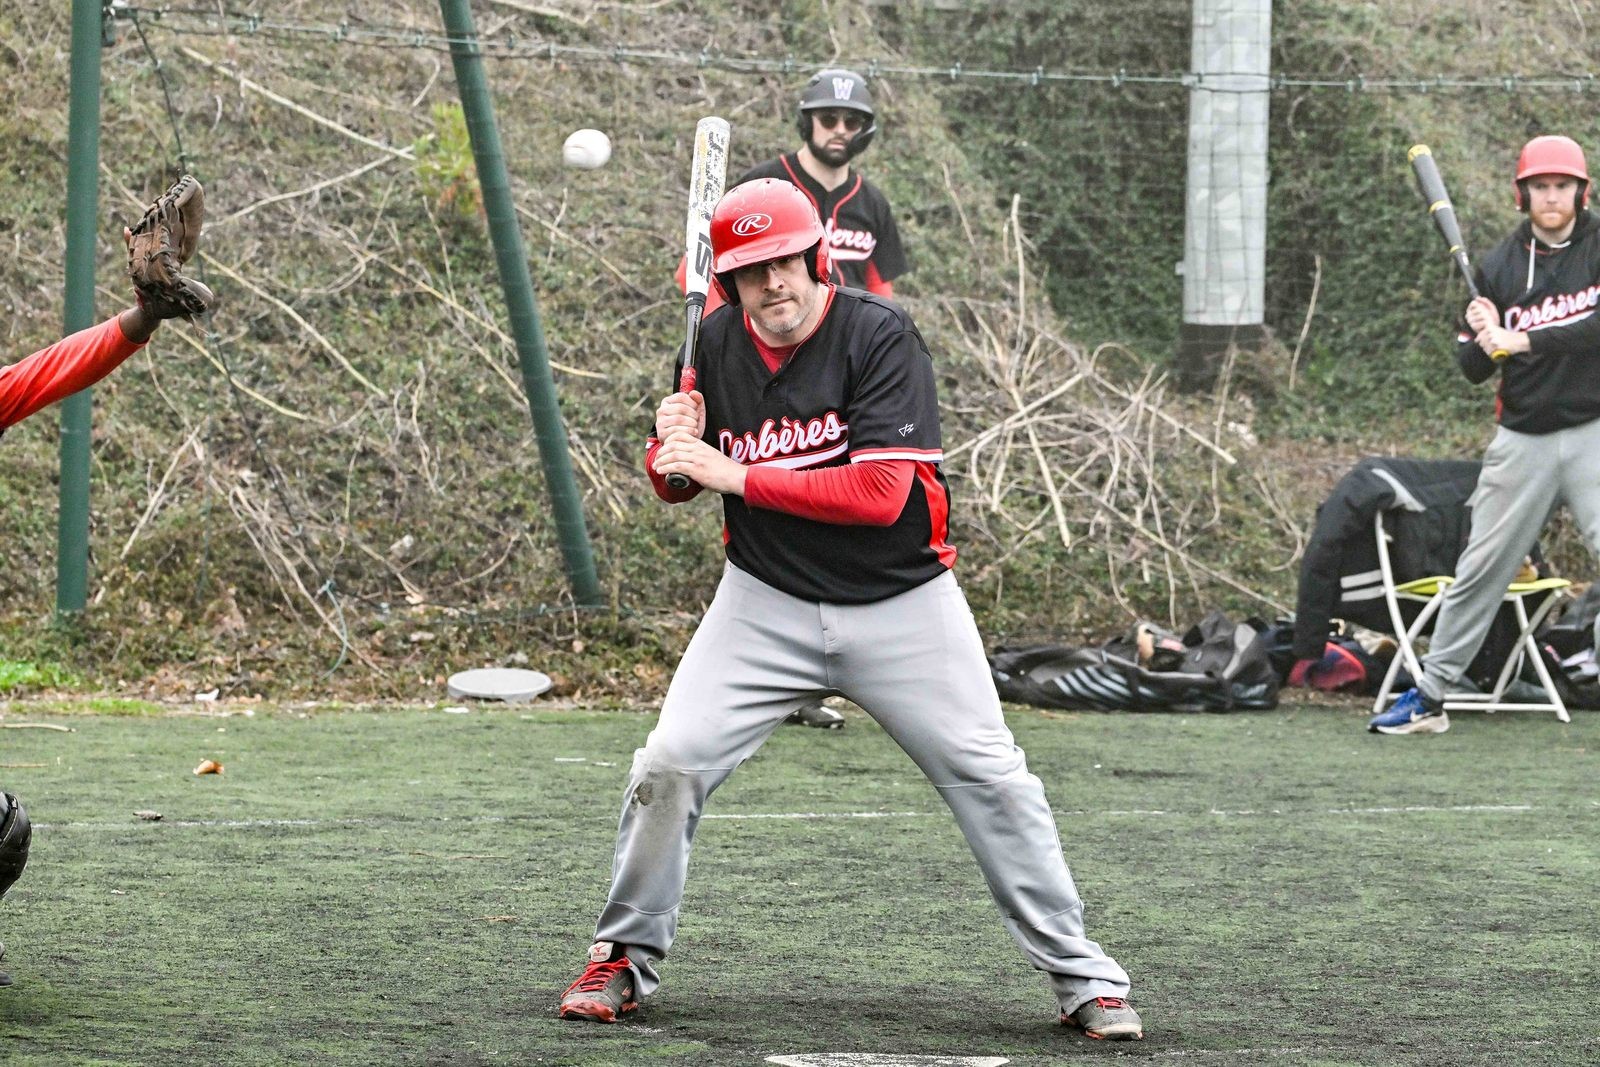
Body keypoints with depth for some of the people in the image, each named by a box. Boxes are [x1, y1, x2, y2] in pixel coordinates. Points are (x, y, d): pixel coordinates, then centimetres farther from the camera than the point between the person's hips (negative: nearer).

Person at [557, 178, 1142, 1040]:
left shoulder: (879, 335, -16)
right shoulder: (716, 345, -1)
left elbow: (882, 494, -25)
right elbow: (676, 486, 10)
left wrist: (737, 475, -24)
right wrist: (671, 448, -15)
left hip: (901, 604, -3)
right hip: (765, 603, 3)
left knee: (990, 776, -5)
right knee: (669, 764, -9)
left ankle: (1080, 976, 6)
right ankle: (624, 960, 8)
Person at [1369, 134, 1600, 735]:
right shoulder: (1501, 266, 6)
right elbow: (1473, 369, 8)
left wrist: (1521, 341, -23)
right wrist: (1481, 338, -14)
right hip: (1522, 440, 3)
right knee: (1479, 571, 7)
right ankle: (1430, 697, 15)